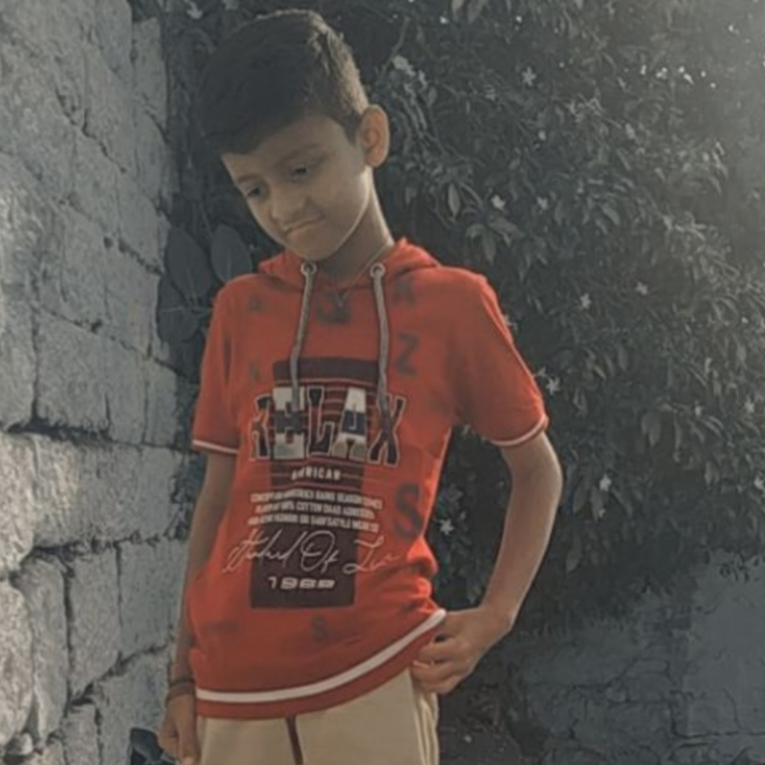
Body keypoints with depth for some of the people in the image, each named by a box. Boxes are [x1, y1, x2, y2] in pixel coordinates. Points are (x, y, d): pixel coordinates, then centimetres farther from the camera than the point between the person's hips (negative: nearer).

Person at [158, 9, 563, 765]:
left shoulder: (452, 302, -1)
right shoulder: (239, 310, 6)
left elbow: (537, 470, 10)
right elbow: (218, 496, 10)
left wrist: (494, 617, -1)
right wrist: (184, 677, 8)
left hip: (376, 673, -2)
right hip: (236, 684, 2)